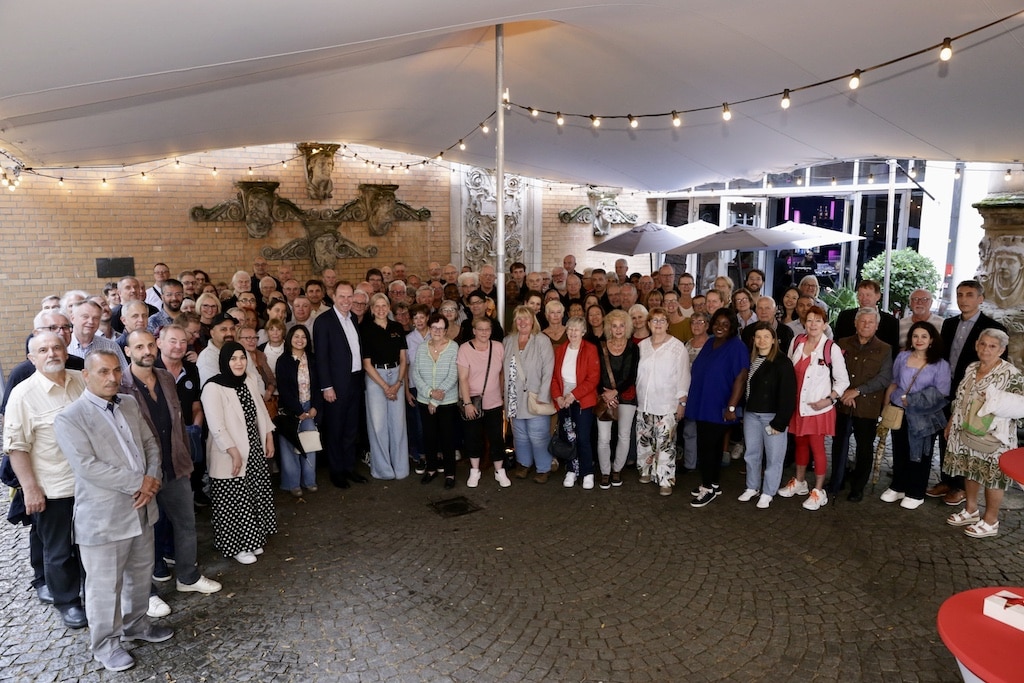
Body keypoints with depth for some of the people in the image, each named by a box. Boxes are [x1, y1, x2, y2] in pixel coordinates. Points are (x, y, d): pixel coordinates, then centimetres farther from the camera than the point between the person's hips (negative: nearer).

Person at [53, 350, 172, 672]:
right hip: (103, 518, -6)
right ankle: (105, 644, 28)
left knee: (141, 574, 21)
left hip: (141, 509, 6)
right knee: (105, 585, 9)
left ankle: (136, 624, 42)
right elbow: (88, 467, -21)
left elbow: (151, 443, 8)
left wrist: (153, 479, -10)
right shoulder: (69, 418, -14)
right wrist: (139, 482, -19)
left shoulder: (130, 404, 6)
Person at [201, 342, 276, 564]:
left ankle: (250, 540, 32)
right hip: (230, 456, -7)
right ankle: (235, 546, 21)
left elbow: (261, 410, 13)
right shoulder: (213, 387, -17)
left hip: (254, 452, 7)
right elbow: (216, 426, -22)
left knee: (255, 497, 15)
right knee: (234, 502, 4)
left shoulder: (248, 381, 5)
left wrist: (269, 439, 11)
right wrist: (234, 453, -23)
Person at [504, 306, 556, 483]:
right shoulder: (508, 341, 8)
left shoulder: (542, 341, -9)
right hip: (515, 399, 5)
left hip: (535, 399, -5)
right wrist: (507, 398, 7)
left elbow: (548, 371, -12)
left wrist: (542, 397, -17)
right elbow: (506, 369, 12)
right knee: (520, 435, 15)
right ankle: (524, 464, 33)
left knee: (538, 436, -2)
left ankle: (543, 469, 15)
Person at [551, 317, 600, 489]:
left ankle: (588, 473, 9)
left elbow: (593, 378, -10)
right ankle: (571, 471, 21)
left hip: (583, 401, -4)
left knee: (583, 438, -4)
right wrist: (558, 396, -7)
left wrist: (573, 395, -15)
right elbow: (554, 376, 8)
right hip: (563, 402, 4)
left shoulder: (590, 350, -5)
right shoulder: (560, 350, 8)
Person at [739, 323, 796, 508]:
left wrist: (780, 422, -16)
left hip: (772, 416, -6)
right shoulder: (751, 359, 8)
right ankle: (752, 488, 29)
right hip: (751, 414, 6)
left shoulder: (782, 362, -10)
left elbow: (787, 394, -13)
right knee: (751, 453, 14)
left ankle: (768, 493, 15)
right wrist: (742, 410, 2)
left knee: (773, 456, 2)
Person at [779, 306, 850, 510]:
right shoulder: (796, 342, 0)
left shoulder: (831, 348, -12)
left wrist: (829, 400, -15)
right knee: (800, 443, 18)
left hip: (818, 406, -4)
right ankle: (799, 482, 34)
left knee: (816, 447, 2)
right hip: (797, 403, 4)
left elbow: (843, 380, -6)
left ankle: (819, 491, 15)